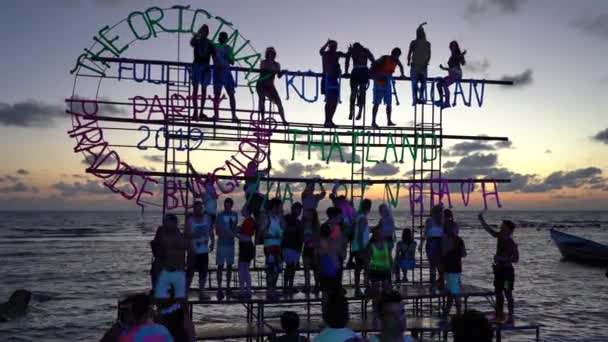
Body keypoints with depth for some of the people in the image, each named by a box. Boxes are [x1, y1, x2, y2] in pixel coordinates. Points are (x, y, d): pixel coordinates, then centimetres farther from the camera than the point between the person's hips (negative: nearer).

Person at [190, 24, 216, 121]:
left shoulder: (210, 44, 8)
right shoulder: (196, 41, 3)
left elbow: (214, 57, 5)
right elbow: (191, 42, -22)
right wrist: (198, 32, -26)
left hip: (206, 67, 2)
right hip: (197, 66, -2)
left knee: (204, 89, 5)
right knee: (195, 88, -7)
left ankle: (201, 112, 12)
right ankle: (195, 111, -11)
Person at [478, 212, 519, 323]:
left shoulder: (512, 244, -13)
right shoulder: (499, 237, 4)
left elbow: (516, 259, -14)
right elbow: (488, 229, 5)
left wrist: (503, 259, -22)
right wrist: (481, 219, -3)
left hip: (507, 270, -7)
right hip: (499, 269, 7)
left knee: (508, 294, -3)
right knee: (498, 293, 13)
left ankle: (510, 317, 4)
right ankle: (499, 315, 23)